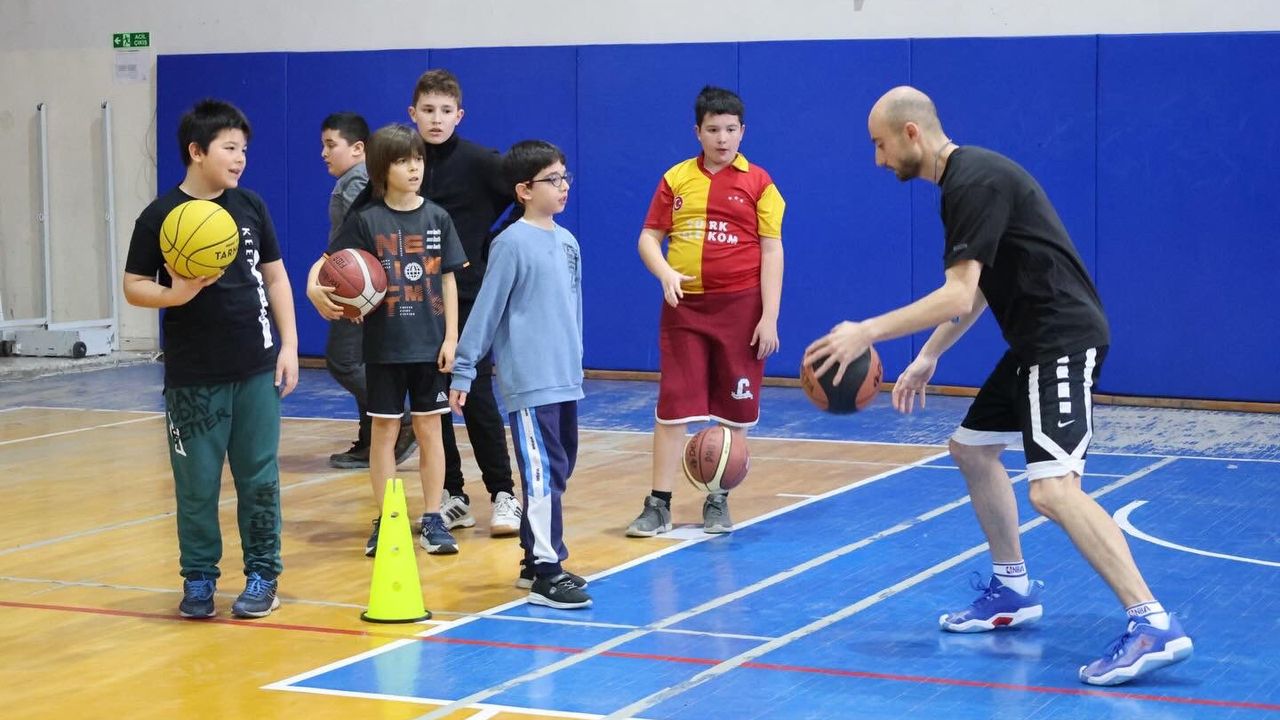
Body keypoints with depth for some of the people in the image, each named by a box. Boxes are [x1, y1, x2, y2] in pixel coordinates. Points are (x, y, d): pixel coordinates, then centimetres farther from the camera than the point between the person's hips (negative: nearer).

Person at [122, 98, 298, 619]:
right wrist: (173, 295, -23)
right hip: (193, 376, -2)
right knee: (196, 483, 4)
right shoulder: (160, 216, -6)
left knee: (260, 477, 6)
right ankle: (199, 577, 18)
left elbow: (275, 276, 10)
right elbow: (133, 287, -2)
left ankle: (263, 573, 17)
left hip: (257, 369, 2)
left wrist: (289, 344, 5)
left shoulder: (250, 206, 4)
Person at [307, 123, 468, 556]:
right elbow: (331, 263, -3)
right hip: (384, 345, -1)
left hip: (430, 344, 1)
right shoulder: (366, 220, -3)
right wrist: (316, 286, -25)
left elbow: (448, 280, 4)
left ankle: (433, 519, 14)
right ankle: (385, 521, 13)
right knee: (384, 430, 6)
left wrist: (451, 337, -1)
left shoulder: (437, 218, 2)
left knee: (429, 429, 6)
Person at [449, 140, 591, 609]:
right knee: (543, 475, -8)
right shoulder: (512, 244, -10)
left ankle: (536, 560, 25)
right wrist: (463, 372, -7)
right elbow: (486, 310, -9)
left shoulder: (567, 241, 10)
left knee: (559, 471, 13)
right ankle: (545, 574, -5)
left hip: (565, 381, 8)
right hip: (529, 384, -8)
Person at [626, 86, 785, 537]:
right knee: (673, 405, 0)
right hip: (684, 306, 1)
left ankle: (718, 501, 19)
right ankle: (658, 505, 5)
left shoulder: (758, 182, -1)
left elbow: (771, 251, -3)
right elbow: (649, 237, 9)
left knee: (735, 410, 6)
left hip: (740, 306, -1)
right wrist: (666, 274, -11)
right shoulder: (676, 179, 5)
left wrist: (769, 317, -9)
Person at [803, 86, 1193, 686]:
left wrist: (867, 333, -24)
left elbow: (957, 298, -24)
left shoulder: (975, 183, -17)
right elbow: (974, 291, 25)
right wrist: (928, 356, 23)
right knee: (972, 446, 23)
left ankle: (1153, 626, -26)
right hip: (1038, 343, 11)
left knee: (1053, 489, -23)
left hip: (1063, 341, -11)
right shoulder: (966, 179, 15)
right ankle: (1013, 590, 32)